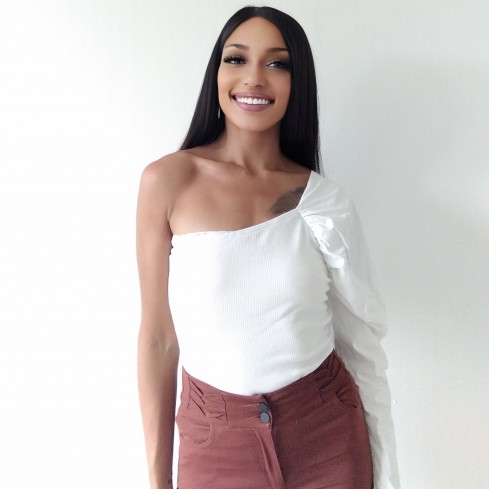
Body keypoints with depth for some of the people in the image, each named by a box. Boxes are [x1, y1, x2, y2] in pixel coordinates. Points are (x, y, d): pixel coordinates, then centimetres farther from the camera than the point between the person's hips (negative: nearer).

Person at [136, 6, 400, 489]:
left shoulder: (325, 202, -5)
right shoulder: (167, 180, -10)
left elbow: (361, 342, 2)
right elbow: (157, 339, -6)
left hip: (327, 434, 2)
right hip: (215, 444, -1)